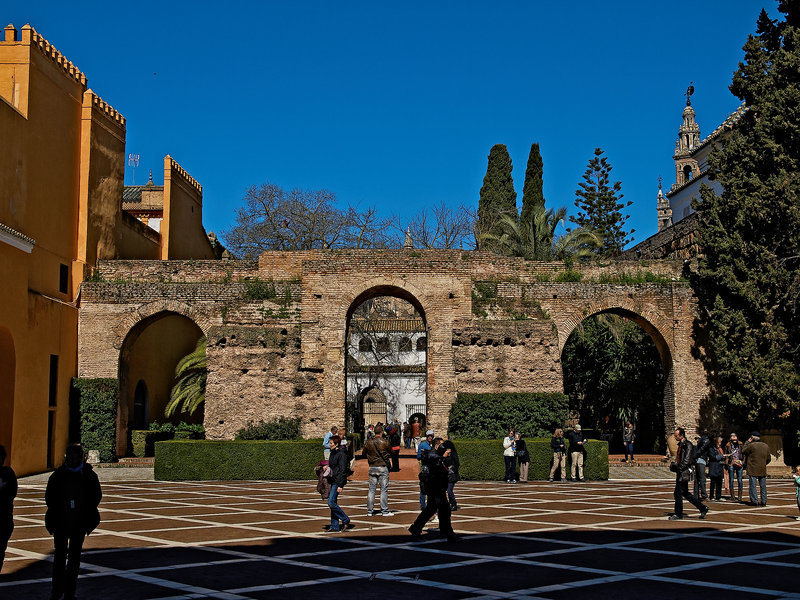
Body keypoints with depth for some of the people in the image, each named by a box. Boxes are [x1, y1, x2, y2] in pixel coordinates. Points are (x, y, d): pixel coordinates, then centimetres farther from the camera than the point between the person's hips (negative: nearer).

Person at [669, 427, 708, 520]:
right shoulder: (680, 445, 15)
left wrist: (679, 468, -21)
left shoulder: (688, 445, -14)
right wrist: (674, 465, 9)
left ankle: (678, 514, 4)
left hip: (684, 472, -10)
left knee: (678, 493, -5)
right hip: (681, 472, 10)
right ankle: (703, 508, 20)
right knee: (685, 493, 14)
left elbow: (687, 460, -20)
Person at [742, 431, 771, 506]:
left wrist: (747, 442, 5)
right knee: (763, 486, 11)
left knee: (753, 485, 0)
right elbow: (769, 458, 12)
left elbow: (743, 451, 0)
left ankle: (754, 501, -3)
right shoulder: (766, 446, 7)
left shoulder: (751, 445, -12)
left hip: (753, 470, -5)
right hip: (762, 470, 5)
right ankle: (763, 501, 12)